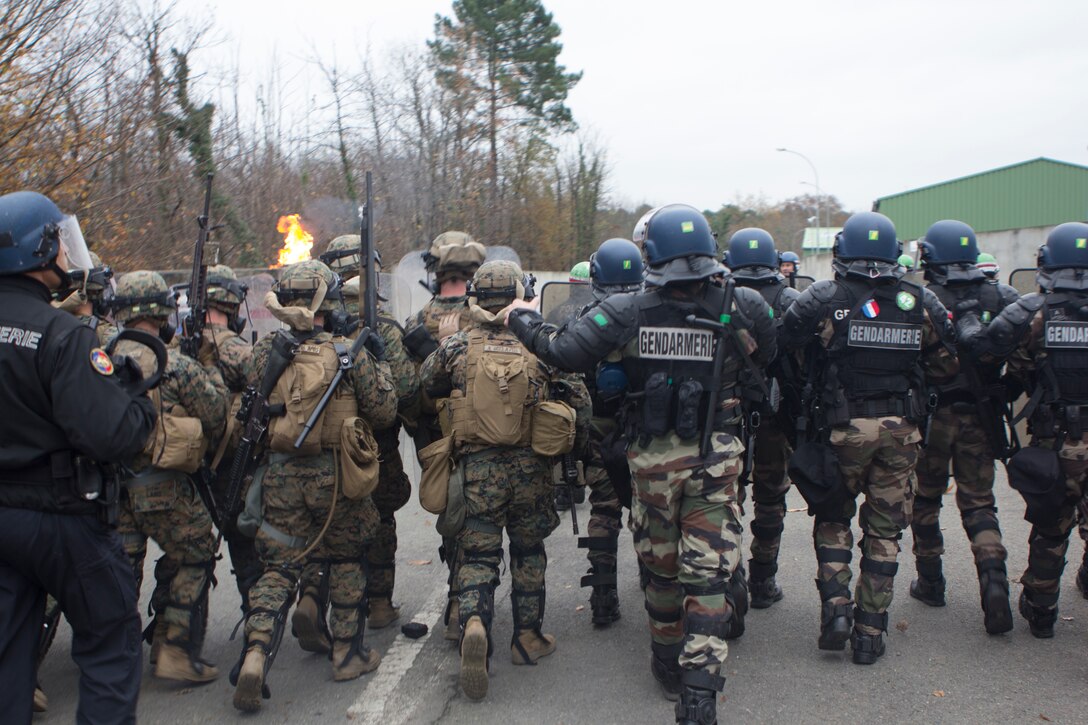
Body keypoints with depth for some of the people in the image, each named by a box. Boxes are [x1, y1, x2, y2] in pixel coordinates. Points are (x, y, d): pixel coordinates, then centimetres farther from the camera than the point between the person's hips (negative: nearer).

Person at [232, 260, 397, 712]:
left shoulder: (266, 352, -1)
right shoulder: (349, 353, -8)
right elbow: (384, 412, -4)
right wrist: (377, 363, 7)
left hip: (280, 475, 2)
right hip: (335, 475, -1)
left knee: (278, 569, 9)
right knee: (345, 560, 18)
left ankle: (256, 653, -9)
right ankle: (347, 652, 26)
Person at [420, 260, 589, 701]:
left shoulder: (456, 347, -2)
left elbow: (424, 389, 11)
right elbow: (578, 398, 2)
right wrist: (569, 448, 16)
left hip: (477, 464, -1)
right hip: (530, 466, 1)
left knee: (478, 554, 6)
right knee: (528, 551, 17)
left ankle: (474, 623, -19)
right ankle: (528, 638, 24)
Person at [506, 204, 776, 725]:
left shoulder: (628, 312, -13)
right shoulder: (740, 307, -8)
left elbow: (564, 352, -17)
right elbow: (766, 358, 8)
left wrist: (523, 321, 1)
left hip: (653, 457, 1)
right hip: (716, 458, 0)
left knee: (661, 562, 18)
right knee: (709, 571, 3)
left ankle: (669, 662, 36)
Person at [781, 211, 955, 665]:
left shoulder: (822, 299, -8)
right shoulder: (921, 303, 1)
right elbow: (948, 362, 8)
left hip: (843, 427, -2)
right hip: (902, 428, 2)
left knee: (833, 518, 17)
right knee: (884, 531, 11)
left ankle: (835, 607, 2)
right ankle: (870, 632, 15)